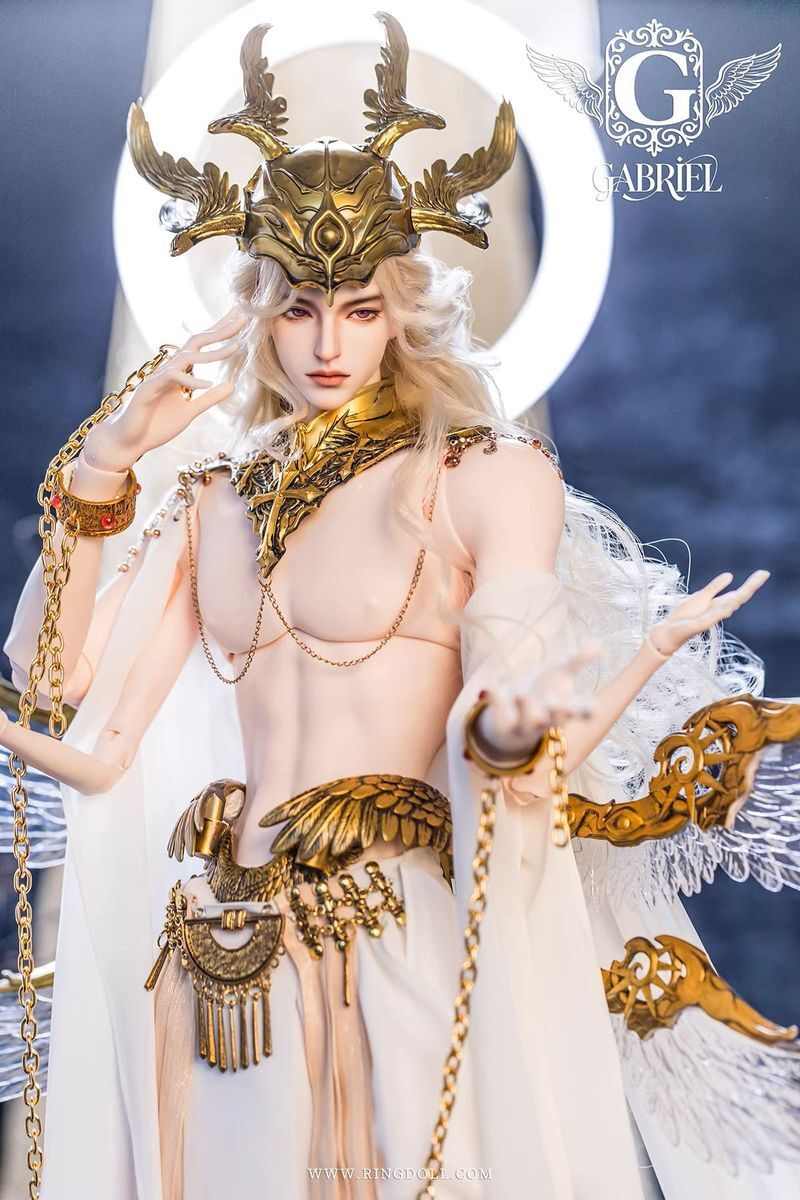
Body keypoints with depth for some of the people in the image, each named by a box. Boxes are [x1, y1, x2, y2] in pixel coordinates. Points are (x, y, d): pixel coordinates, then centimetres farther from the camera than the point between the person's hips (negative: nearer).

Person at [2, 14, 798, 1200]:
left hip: (401, 952, -3)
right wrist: (102, 471, 2)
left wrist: (531, 721, -32)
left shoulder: (487, 478, 0)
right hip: (219, 961, 4)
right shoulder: (211, 503, 12)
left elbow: (503, 761, -8)